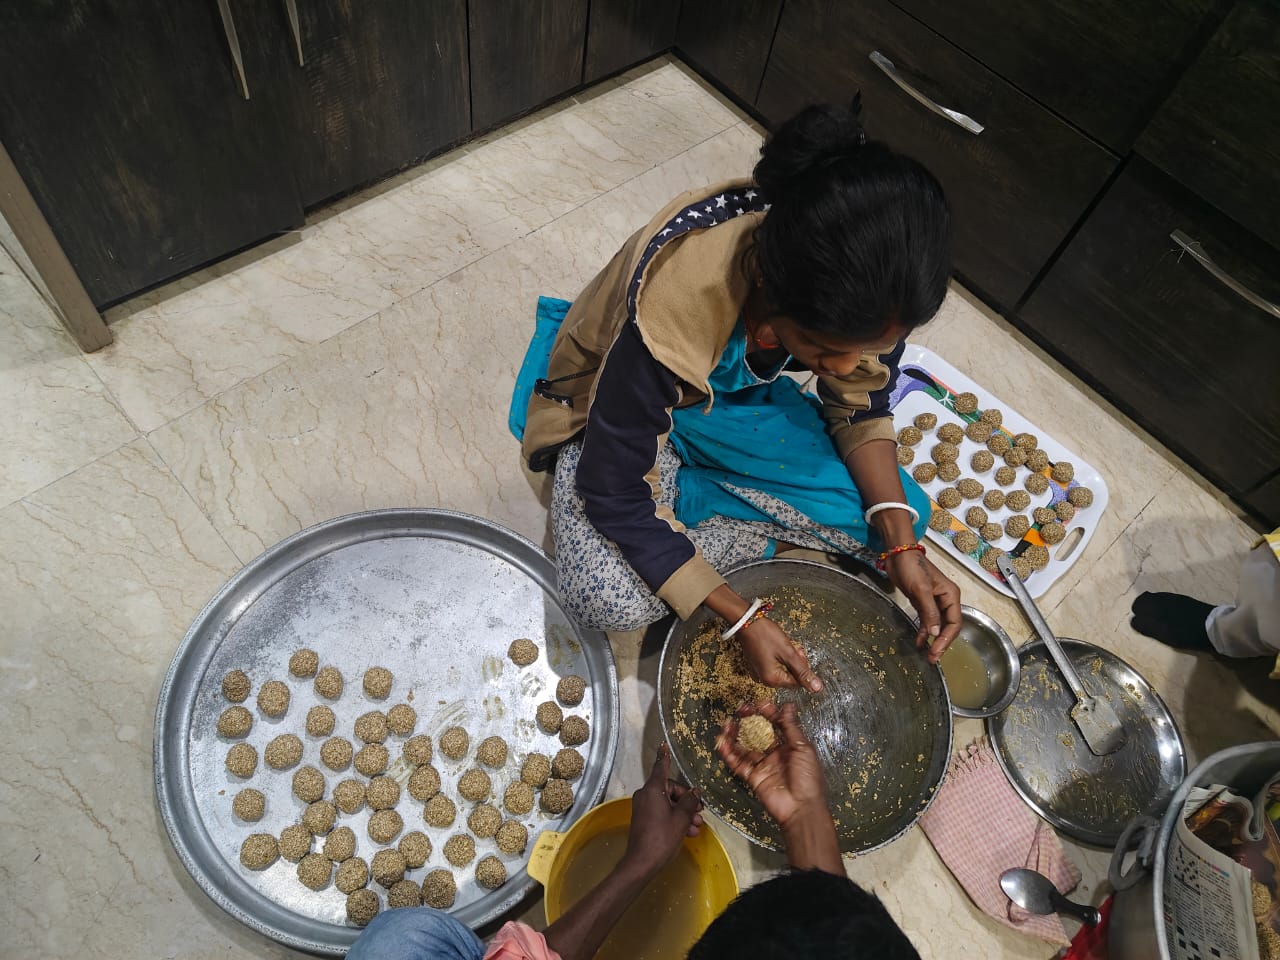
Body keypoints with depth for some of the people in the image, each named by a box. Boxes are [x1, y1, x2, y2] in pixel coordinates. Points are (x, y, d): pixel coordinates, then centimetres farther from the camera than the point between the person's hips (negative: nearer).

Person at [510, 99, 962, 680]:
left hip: (736, 397, 5)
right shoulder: (672, 309, -41)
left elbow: (860, 407, -7)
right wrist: (743, 619, -31)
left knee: (903, 515, -11)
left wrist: (903, 546, -21)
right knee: (613, 602, -30)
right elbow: (615, 495, -32)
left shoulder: (868, 290, -25)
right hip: (618, 406, -4)